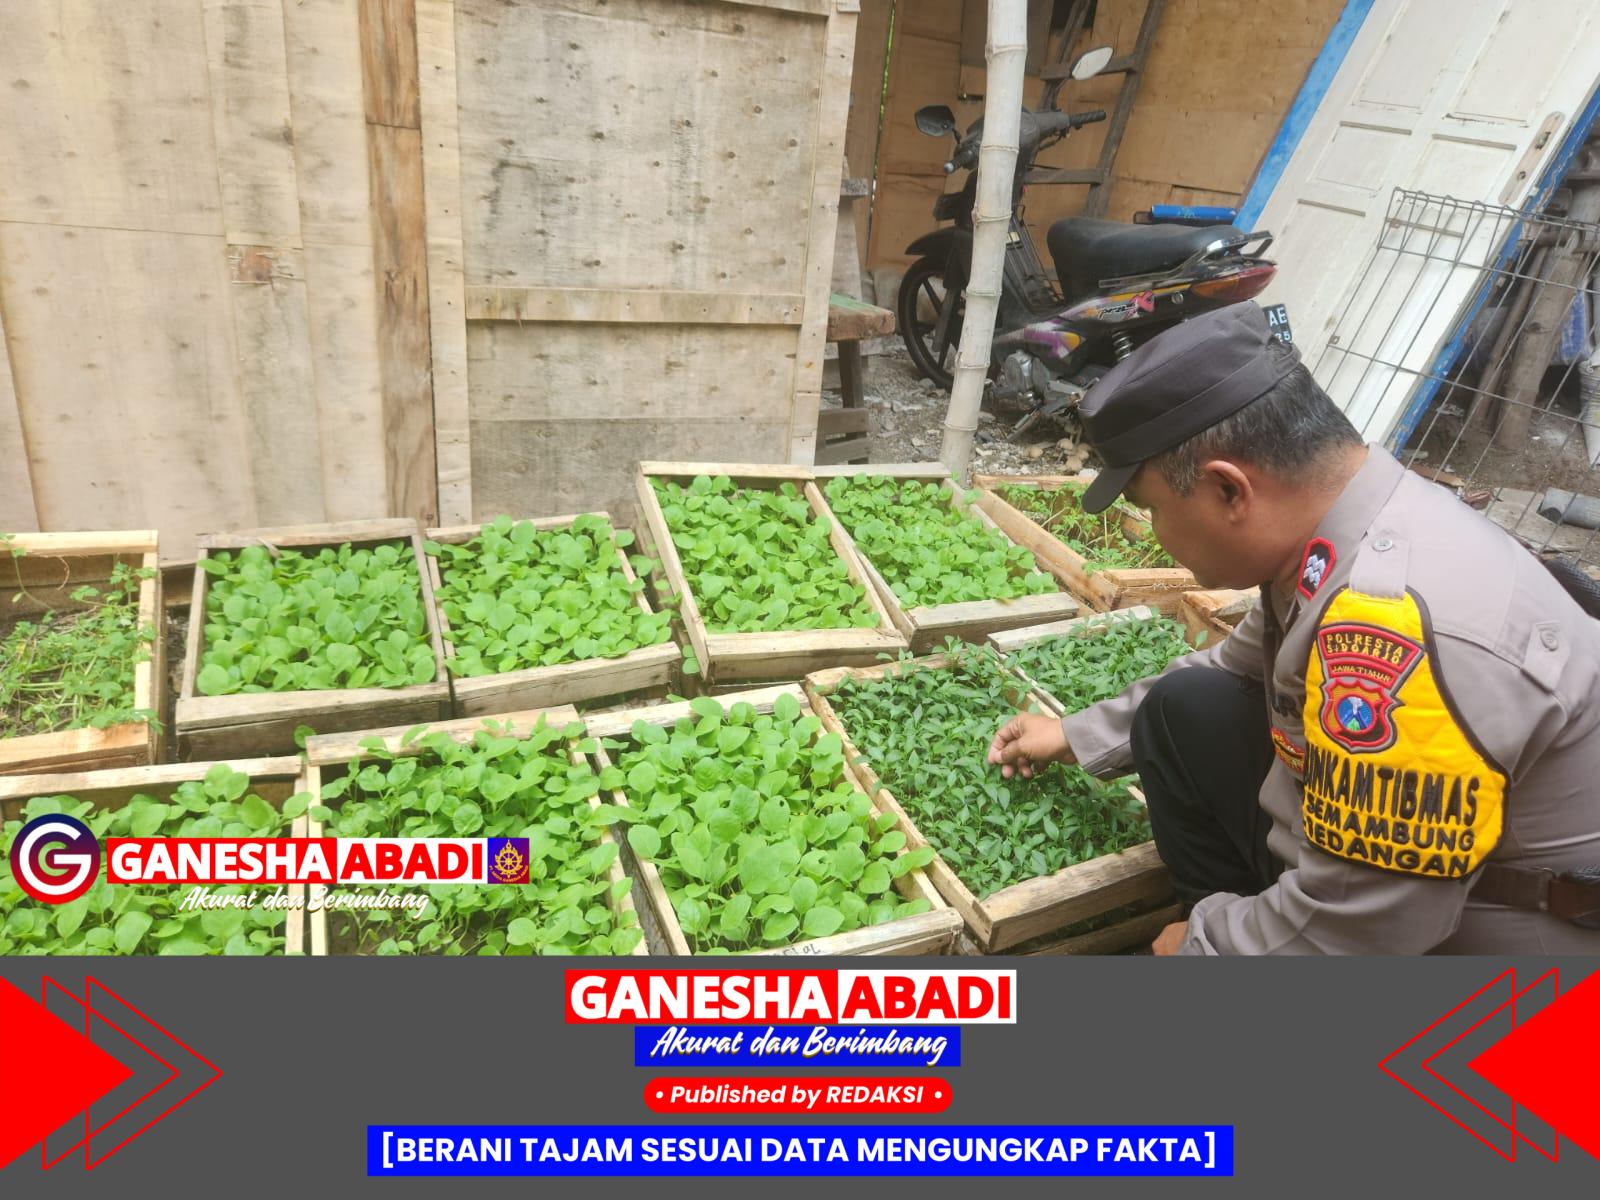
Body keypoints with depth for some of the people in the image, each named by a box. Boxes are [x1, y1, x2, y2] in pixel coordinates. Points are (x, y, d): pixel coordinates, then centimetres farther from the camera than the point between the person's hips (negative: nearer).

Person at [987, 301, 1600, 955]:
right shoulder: (1336, 530, -6)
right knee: (1185, 709, 4)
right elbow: (1236, 669, 12)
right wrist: (1079, 736, 18)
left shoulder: (1396, 629, -35)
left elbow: (1352, 930, -29)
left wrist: (1199, 945, -10)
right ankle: (1233, 931, 12)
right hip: (1406, 853, 8)